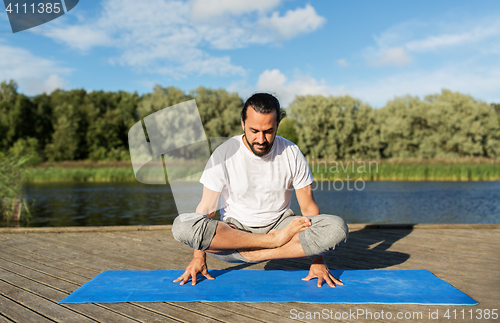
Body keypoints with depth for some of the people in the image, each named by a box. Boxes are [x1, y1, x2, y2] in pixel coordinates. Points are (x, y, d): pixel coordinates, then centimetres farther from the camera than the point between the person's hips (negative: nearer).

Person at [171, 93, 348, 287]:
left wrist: (317, 261, -9)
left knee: (337, 228, -25)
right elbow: (206, 208, -8)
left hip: (279, 225, 1)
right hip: (233, 230, 0)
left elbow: (308, 207, -4)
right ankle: (275, 240, -21)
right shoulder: (224, 154, -10)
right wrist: (199, 257, -13)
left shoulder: (291, 153, -6)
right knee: (182, 226, -30)